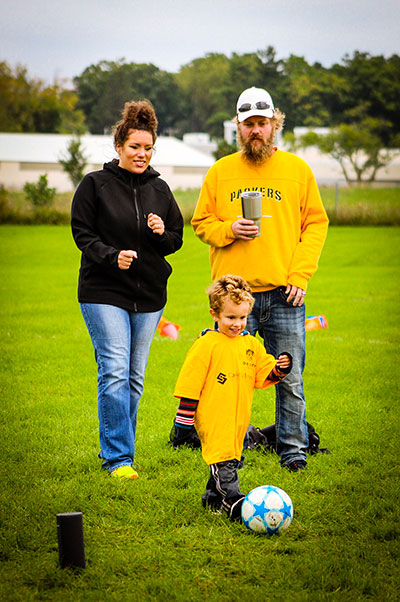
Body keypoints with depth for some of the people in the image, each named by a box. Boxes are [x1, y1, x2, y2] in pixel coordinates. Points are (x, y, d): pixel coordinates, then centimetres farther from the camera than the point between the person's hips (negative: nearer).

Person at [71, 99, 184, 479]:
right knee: (115, 373, -12)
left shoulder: (159, 189, 10)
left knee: (135, 378, 8)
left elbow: (177, 239, 14)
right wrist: (111, 256, -19)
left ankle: (116, 450, 21)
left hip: (149, 295, 5)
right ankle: (117, 458, -8)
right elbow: (82, 233, -3)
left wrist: (162, 233, -9)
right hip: (104, 292, -4)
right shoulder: (95, 185, -2)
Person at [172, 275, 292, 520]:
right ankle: (231, 499, -20)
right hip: (212, 418, -7)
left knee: (231, 456, 13)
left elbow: (261, 376, 16)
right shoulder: (206, 345, -9)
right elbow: (189, 384, -8)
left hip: (239, 417, 7)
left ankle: (214, 497, 26)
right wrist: (184, 422, -9)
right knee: (223, 457, -15)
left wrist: (279, 369, -6)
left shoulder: (252, 344, 9)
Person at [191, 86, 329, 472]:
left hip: (284, 294, 0)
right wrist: (229, 230, -8)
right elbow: (201, 222, 13)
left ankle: (292, 449, 13)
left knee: (290, 380, 1)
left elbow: (316, 224, 6)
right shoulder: (220, 172, 9)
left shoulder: (297, 169, 7)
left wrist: (300, 274, -4)